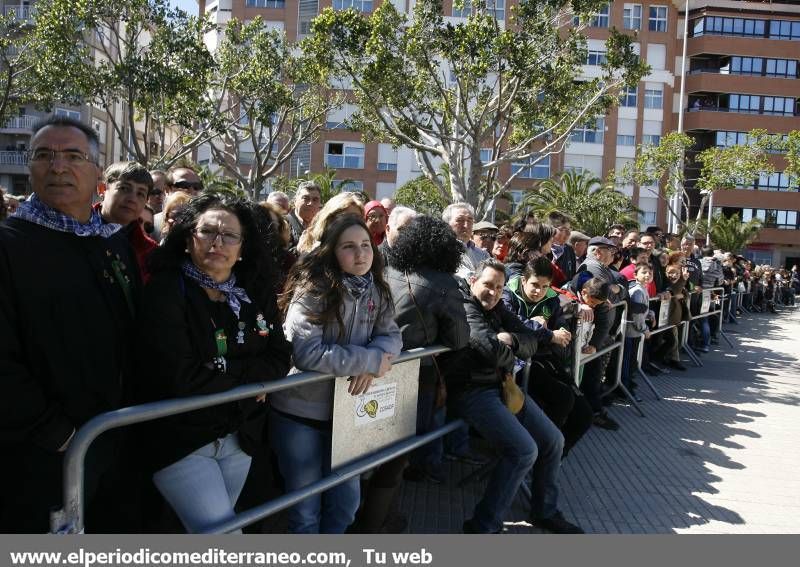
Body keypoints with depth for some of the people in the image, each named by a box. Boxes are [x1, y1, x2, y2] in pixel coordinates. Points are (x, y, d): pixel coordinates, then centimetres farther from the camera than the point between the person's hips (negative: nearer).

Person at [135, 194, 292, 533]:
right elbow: (180, 378, -23)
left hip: (239, 437, 6)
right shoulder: (167, 291, -14)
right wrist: (248, 376, -12)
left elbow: (279, 357, -1)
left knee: (216, 529, 20)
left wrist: (220, 373, -16)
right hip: (180, 441, -5)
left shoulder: (256, 294, 4)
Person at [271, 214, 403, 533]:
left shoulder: (375, 291, 0)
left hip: (345, 411, 6)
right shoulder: (312, 290, -20)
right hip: (300, 413, -6)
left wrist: (371, 363, -22)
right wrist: (370, 360, -24)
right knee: (305, 508, 10)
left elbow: (391, 334, 0)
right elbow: (308, 353, -29)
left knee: (346, 500, 18)